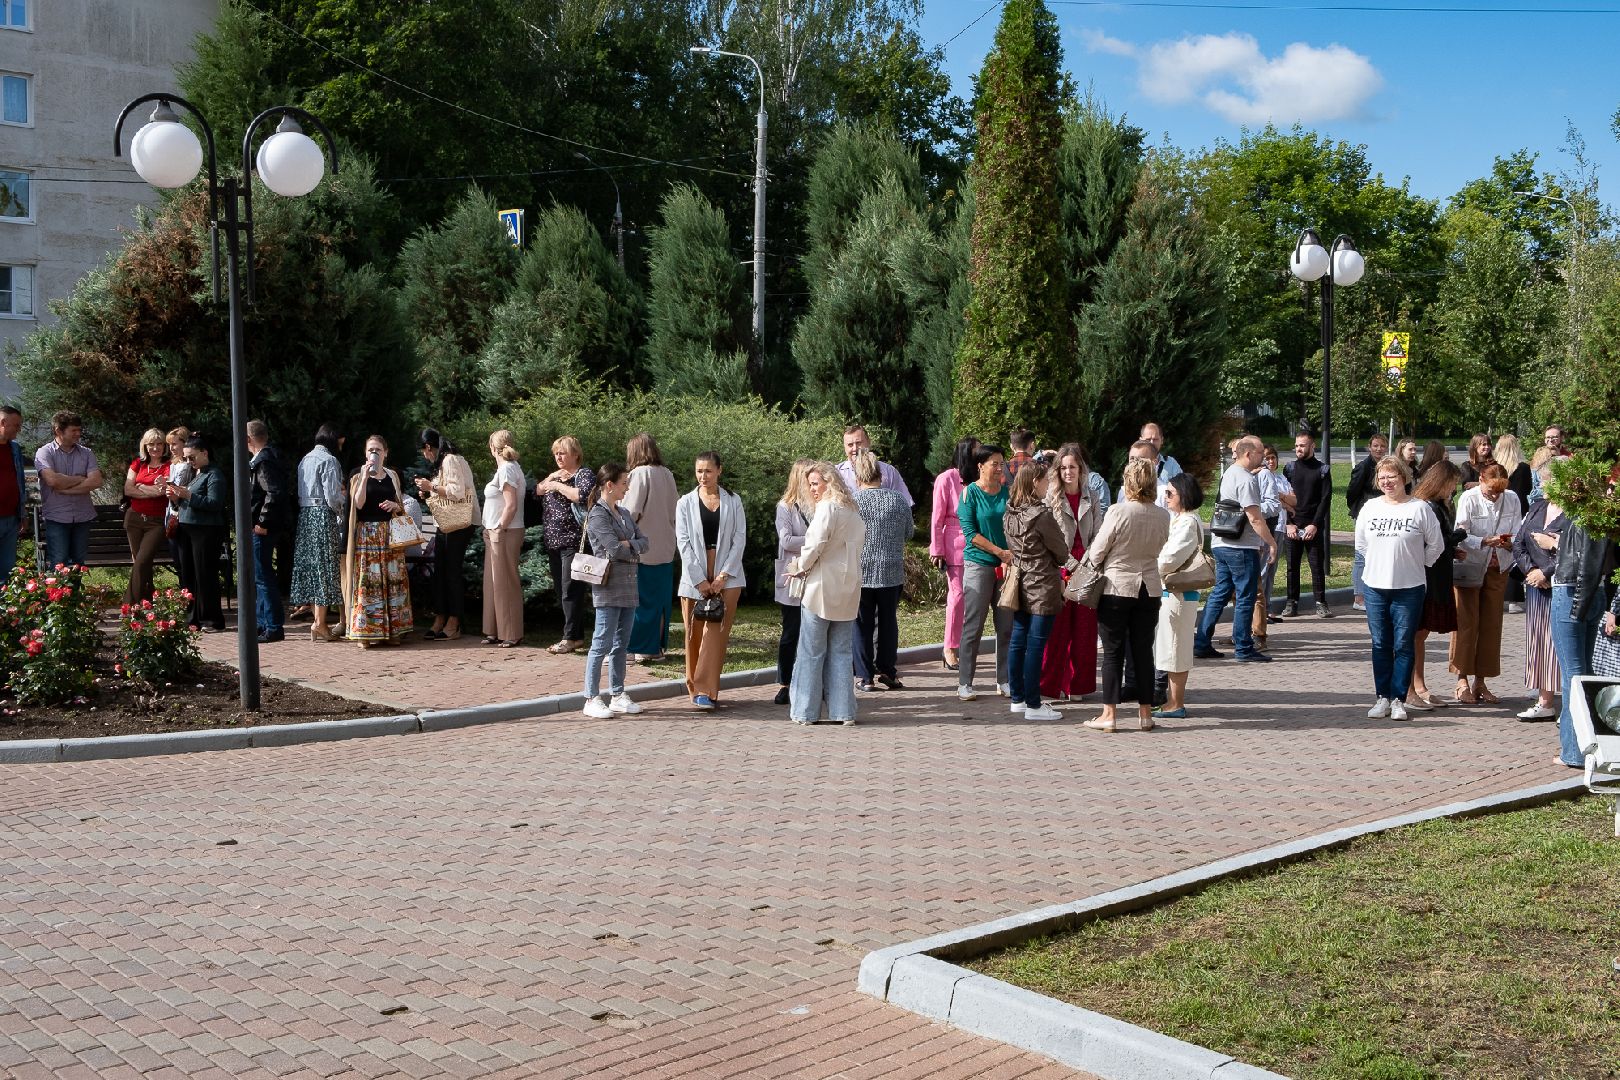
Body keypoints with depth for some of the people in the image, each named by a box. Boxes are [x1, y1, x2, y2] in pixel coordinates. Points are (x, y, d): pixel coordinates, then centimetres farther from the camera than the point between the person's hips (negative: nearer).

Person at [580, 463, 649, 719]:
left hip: (629, 586, 8)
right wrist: (634, 552, -2)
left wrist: (628, 546, -10)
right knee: (602, 644, -5)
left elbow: (643, 541, 9)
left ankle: (617, 695, 18)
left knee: (621, 644, 11)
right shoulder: (597, 515, -10)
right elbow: (614, 549, -18)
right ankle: (592, 699, 0)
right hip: (609, 587, -8)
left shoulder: (624, 514, 16)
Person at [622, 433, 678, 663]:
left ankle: (634, 648, 2)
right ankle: (656, 648, 16)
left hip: (642, 547, -6)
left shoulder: (639, 474, -13)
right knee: (660, 599, 11)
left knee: (637, 598, 0)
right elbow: (675, 509, 10)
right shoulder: (667, 475, 6)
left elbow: (630, 511, -16)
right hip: (664, 548, 6)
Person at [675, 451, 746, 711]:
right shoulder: (685, 503, 6)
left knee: (716, 633, -7)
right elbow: (683, 543, 0)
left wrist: (724, 575, -8)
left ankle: (705, 691, -7)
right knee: (695, 634, 1)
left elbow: (739, 539, 2)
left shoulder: (732, 501, 7)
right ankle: (696, 688, 9)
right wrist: (700, 580, -9)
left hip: (726, 576, 0)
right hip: (695, 577, 0)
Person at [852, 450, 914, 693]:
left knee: (862, 624, 6)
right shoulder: (898, 500, -1)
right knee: (888, 621, 13)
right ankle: (887, 672, 16)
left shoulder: (852, 501, -10)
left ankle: (865, 677, 6)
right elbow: (909, 533, 8)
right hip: (892, 572, 2)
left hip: (859, 572, -2)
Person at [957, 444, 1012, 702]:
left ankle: (1004, 680, 13)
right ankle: (964, 683, 2)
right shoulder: (970, 492, -4)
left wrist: (1012, 556, -7)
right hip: (978, 564, -4)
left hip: (1007, 564, 4)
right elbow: (970, 532, -9)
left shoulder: (1008, 492, 8)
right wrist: (1000, 552, -14)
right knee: (973, 625, -3)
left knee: (1007, 625, 5)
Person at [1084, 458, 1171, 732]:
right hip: (1149, 588, 4)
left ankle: (1108, 714, 3)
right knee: (1143, 650, 11)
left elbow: (1097, 551, -10)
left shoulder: (1118, 512, -17)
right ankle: (1145, 713, 14)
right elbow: (1160, 548, 10)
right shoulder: (1163, 516, -4)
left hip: (1116, 588, -4)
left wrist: (1094, 567, 10)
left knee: (1113, 652, 3)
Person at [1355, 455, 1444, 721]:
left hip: (1409, 588, -3)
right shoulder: (1370, 507, 6)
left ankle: (1398, 699, 5)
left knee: (1403, 645, -1)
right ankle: (1382, 697, 13)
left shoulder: (1420, 508, -4)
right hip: (1375, 586, 3)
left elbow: (1435, 545, 3)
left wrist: (1415, 566, 7)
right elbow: (1361, 542, 17)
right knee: (1380, 644, 7)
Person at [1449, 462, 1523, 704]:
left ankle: (1480, 682, 15)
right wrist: (1485, 541, -32)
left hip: (1498, 568, 4)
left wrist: (1510, 543, -24)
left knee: (1491, 624, 7)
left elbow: (1517, 534, -2)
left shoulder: (1512, 499, -1)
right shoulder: (1468, 499, -11)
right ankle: (1462, 681, 3)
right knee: (1466, 623, -3)